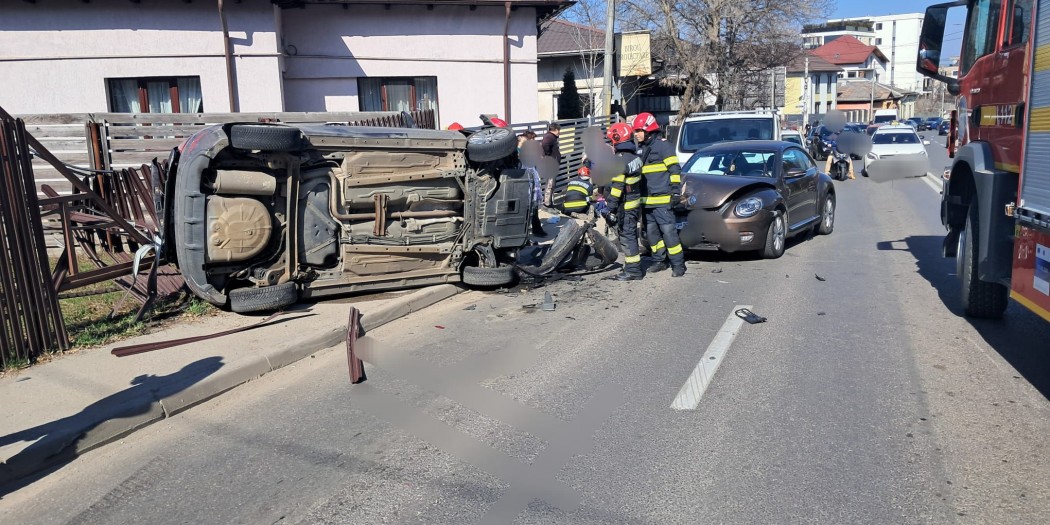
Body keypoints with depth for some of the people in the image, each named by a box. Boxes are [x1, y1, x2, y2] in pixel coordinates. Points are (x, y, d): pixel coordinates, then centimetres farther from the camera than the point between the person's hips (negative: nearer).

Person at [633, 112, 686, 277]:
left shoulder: (663, 146, -7)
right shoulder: (640, 149, 18)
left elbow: (675, 170, -9)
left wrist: (675, 191, -14)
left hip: (662, 199, -8)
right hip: (646, 200, 8)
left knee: (668, 231, -10)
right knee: (651, 232, 12)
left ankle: (678, 264, -4)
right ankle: (660, 261, 23)